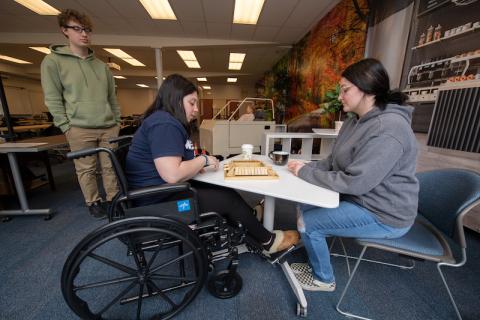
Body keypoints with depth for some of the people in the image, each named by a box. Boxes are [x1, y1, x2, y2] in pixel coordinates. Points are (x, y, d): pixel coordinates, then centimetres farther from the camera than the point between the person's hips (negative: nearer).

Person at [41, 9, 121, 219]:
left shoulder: (101, 65, 15)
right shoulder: (53, 61, 4)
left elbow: (112, 97, 16)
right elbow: (52, 99, 0)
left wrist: (117, 121, 10)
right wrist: (66, 127, -7)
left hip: (109, 127, 3)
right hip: (79, 128, -3)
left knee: (111, 167, 6)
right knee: (86, 169, 4)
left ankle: (113, 200, 21)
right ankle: (93, 203, 21)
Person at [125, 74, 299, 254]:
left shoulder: (169, 122, 13)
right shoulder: (164, 124, -19)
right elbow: (173, 174, -30)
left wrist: (198, 165, -4)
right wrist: (204, 160, -15)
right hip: (158, 203, -9)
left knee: (225, 191, 2)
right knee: (229, 199, -7)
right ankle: (269, 241, 14)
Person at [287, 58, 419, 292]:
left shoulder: (388, 129, -27)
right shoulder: (355, 122, 4)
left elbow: (355, 182, -31)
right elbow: (333, 162, 8)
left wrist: (305, 173, -23)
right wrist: (307, 166, -10)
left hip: (383, 215, -9)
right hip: (358, 199, 9)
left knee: (307, 223, -11)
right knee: (304, 207, 7)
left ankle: (323, 279, 19)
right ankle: (315, 262, 28)